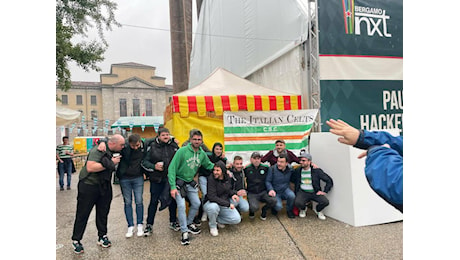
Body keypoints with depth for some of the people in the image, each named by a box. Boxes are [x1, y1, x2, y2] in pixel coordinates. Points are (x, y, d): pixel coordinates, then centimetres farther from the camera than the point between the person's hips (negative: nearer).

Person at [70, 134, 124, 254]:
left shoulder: (114, 152, 1)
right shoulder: (97, 150, -22)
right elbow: (90, 168, -33)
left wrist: (115, 163, -6)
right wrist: (110, 163, -28)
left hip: (104, 186, 7)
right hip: (89, 185, -7)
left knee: (103, 212, 14)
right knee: (83, 214, 6)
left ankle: (102, 236, 28)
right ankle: (76, 240, 21)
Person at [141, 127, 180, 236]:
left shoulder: (174, 146, 4)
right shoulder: (152, 146, -5)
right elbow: (144, 162, -3)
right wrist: (154, 167, -17)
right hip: (157, 179, -3)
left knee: (173, 200, 13)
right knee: (154, 201, 4)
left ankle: (173, 222, 32)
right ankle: (149, 225, 19)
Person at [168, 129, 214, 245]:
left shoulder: (202, 154, -4)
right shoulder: (182, 151, -21)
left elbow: (209, 165, 12)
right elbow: (172, 168, -20)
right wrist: (173, 187, -25)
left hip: (190, 183, 6)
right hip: (179, 182, -6)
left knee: (196, 203, 9)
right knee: (181, 206, -12)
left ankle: (189, 223, 33)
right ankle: (184, 232, 5)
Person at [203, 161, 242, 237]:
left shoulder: (227, 177, -4)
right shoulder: (211, 179, -20)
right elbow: (212, 197, -26)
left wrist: (233, 194, -10)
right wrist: (227, 204, -28)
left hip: (225, 204, 5)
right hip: (211, 203, -5)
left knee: (237, 219, -11)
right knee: (214, 207, -40)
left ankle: (217, 219, 13)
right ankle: (212, 226, -8)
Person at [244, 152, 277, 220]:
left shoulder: (265, 167, 2)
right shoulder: (247, 169, -4)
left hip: (263, 192, 3)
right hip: (252, 193, -2)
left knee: (274, 201, -24)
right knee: (254, 207, -30)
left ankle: (264, 210, 9)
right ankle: (251, 210, 10)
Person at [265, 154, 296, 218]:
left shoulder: (290, 169, -4)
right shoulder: (272, 169, -13)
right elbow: (267, 181, -9)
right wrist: (271, 190, -26)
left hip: (285, 189, 3)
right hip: (275, 192, -3)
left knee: (292, 196, -30)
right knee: (278, 206, -26)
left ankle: (289, 210, 2)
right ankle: (274, 208, 15)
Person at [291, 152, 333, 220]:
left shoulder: (316, 171, -4)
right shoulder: (297, 171, 2)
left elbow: (329, 181, -2)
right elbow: (291, 179, 16)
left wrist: (324, 191, -9)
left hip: (315, 192, 0)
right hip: (302, 192, 0)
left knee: (325, 201, -27)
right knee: (297, 203, -31)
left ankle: (317, 210, 11)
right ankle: (303, 209, 10)